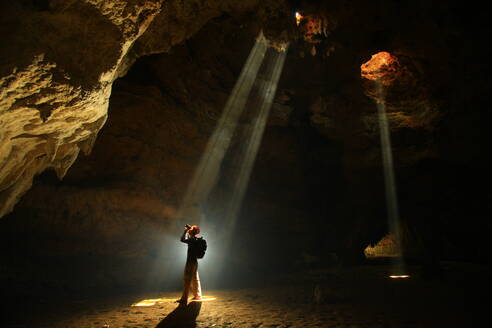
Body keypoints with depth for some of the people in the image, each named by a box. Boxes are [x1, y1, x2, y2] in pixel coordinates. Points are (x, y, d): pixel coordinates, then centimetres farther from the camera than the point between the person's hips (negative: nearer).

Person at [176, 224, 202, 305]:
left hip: (190, 262, -9)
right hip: (194, 262, 9)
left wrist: (185, 231, -18)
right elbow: (186, 239, 30)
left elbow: (183, 239, -29)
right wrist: (187, 231, 21)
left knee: (187, 280, -7)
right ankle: (198, 295, 25)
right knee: (195, 279, 16)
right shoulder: (195, 239, 10)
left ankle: (184, 299, -5)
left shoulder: (192, 239, -17)